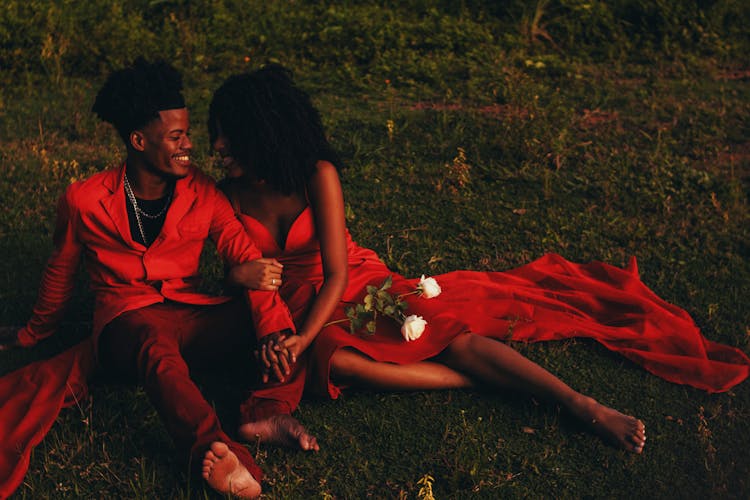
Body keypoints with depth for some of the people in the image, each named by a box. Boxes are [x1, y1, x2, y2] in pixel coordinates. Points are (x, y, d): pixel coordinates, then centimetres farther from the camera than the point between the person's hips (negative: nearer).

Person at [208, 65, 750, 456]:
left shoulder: (317, 175, -15)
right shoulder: (231, 192, -5)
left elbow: (336, 274, -18)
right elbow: (234, 268, 1)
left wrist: (301, 339, -30)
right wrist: (244, 274, -24)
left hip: (359, 284, -1)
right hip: (301, 306, 1)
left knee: (450, 333, -23)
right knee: (335, 361, -33)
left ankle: (584, 405, -27)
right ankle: (485, 382, -27)